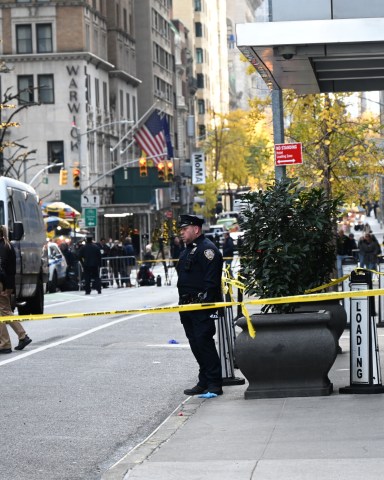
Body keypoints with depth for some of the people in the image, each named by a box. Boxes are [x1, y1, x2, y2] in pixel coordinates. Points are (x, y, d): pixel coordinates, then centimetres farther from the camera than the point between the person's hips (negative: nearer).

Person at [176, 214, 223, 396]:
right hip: (188, 306, 10)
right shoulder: (188, 250, 20)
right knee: (195, 344, 12)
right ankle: (204, 382, 18)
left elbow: (211, 281, -19)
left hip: (202, 307, -10)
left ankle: (214, 384, -6)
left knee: (204, 343, -11)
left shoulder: (207, 249, -12)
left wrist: (205, 301, -23)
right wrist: (183, 303, 22)